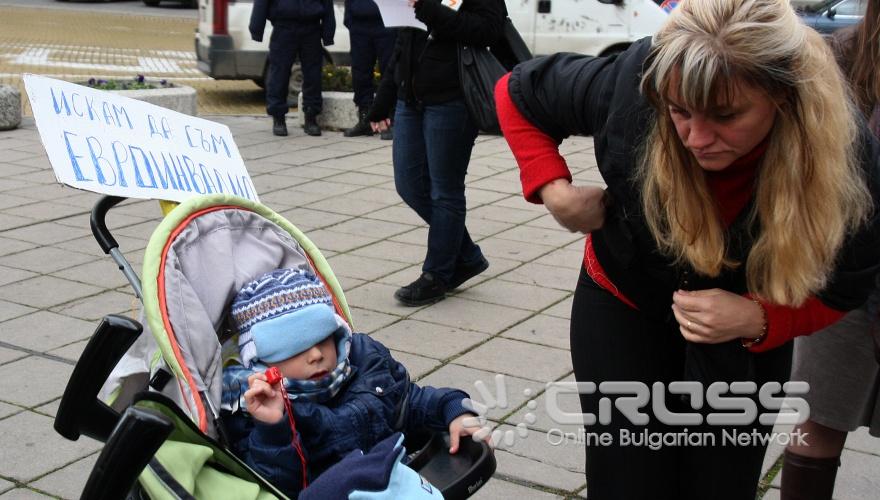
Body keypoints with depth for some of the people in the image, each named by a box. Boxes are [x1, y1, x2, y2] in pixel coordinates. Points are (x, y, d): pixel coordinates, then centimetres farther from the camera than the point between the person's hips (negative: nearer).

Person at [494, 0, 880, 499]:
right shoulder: (632, 83, -32)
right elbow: (518, 93, -11)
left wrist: (758, 320, -32)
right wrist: (553, 190, -24)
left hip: (746, 340, 1)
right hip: (623, 307, -1)